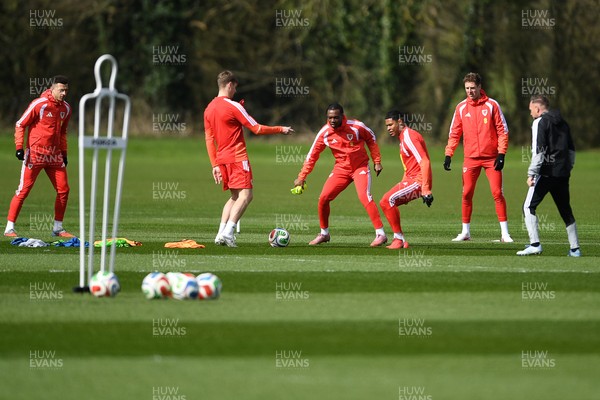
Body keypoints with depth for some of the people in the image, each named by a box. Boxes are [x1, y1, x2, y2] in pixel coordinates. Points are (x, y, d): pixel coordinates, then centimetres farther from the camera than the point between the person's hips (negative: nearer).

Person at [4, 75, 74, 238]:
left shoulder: (66, 108, 9)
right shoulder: (39, 104, -10)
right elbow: (20, 125, -6)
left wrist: (64, 153, 18)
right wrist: (19, 147, -14)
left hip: (54, 155, 6)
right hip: (35, 153, -6)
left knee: (63, 189, 1)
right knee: (24, 189, -7)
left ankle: (58, 228, 13)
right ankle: (9, 228, -3)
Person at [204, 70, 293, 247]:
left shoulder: (209, 109, 11)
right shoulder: (233, 106, -11)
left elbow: (209, 139, 13)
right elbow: (256, 129, -9)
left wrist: (215, 165, 15)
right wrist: (281, 129, 3)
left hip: (221, 159, 8)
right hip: (238, 158, -8)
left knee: (235, 197, 17)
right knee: (245, 195, -9)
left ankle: (221, 234, 6)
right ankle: (227, 232, -22)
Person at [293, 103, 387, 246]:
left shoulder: (356, 126, -15)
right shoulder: (324, 132, -9)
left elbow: (371, 140, 3)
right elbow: (312, 155, -2)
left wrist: (377, 162, 1)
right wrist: (302, 177, -4)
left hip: (360, 167, -4)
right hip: (341, 169, 4)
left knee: (364, 196, -24)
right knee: (323, 198, -4)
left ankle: (380, 234, -20)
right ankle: (324, 233, 18)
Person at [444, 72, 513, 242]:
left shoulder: (491, 105, -2)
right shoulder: (461, 107, 6)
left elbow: (503, 131, -1)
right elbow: (454, 133, 10)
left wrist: (501, 154, -9)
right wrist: (448, 155, 1)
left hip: (491, 158, -3)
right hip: (471, 158, 3)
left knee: (497, 193, -7)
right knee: (466, 194, 1)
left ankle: (504, 233, -4)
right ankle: (465, 232, 12)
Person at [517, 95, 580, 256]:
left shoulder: (540, 122, -6)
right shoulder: (563, 123, 18)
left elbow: (538, 151, -15)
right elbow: (571, 150, 21)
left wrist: (531, 174, -15)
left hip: (546, 173, -7)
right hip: (563, 174, 7)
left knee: (529, 207, -2)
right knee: (566, 211, 14)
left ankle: (535, 244, -14)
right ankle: (575, 249, 13)